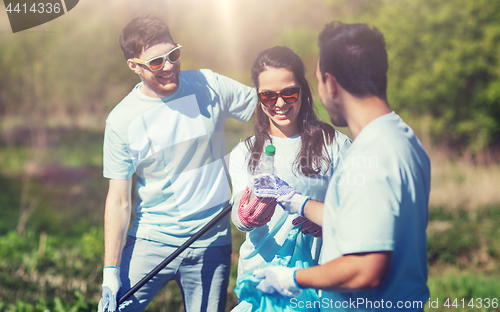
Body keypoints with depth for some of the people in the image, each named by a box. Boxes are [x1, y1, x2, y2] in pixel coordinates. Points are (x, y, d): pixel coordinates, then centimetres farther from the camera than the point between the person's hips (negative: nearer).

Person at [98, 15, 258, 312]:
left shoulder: (210, 86, -3)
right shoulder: (121, 120, -6)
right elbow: (119, 200, -3)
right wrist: (111, 271, -7)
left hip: (212, 244, 1)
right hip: (149, 241, -1)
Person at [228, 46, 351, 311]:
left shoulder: (335, 144, 1)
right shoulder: (243, 154, 7)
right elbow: (238, 215, -6)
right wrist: (246, 217, -29)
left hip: (317, 274, -1)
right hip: (259, 275, 2)